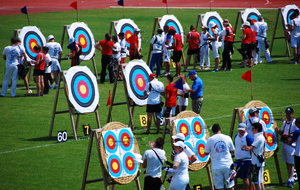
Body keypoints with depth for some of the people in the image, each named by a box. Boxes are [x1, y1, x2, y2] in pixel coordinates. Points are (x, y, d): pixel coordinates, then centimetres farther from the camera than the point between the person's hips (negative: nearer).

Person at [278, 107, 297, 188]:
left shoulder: (294, 122, -8)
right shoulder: (284, 122, 15)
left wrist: (289, 135, -22)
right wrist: (280, 132, 1)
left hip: (291, 144, -8)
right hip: (284, 144, 8)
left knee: (291, 163, -8)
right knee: (287, 163, 12)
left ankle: (290, 180, -10)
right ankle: (291, 179, 20)